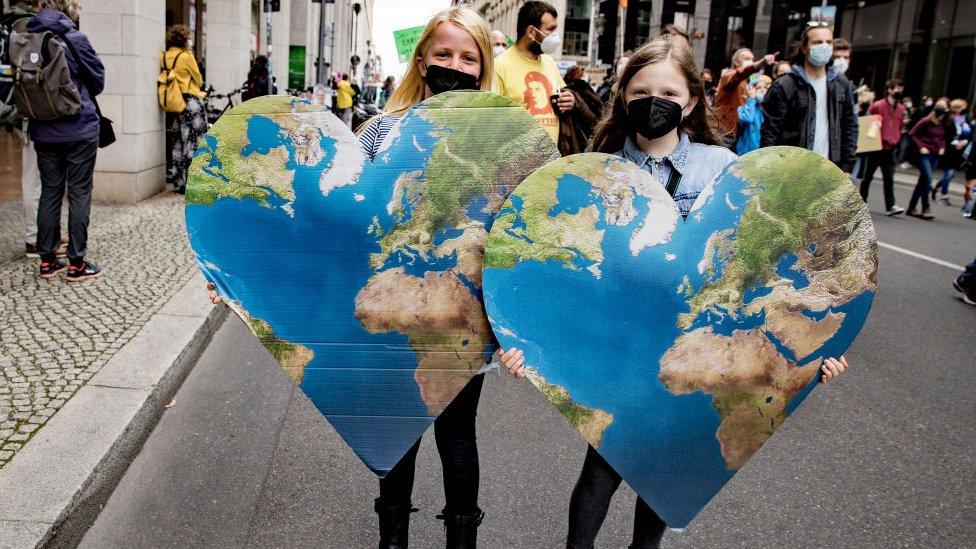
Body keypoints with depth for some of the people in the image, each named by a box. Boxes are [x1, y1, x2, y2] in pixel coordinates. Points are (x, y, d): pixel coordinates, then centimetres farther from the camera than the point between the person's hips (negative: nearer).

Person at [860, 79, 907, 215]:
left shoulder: (901, 109, 8)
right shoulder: (877, 106, -8)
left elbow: (900, 127, 18)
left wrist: (895, 140, 7)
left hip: (890, 149, 4)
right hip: (875, 148, -4)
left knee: (889, 179, -2)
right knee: (868, 176, 7)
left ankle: (890, 206, -6)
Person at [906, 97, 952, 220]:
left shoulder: (947, 124, 4)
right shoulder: (927, 121, -11)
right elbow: (912, 134, -7)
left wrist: (942, 147, 6)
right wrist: (921, 147, -12)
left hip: (935, 155, 5)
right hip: (924, 154, -5)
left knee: (923, 181, 8)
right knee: (928, 180, -14)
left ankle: (911, 208, 16)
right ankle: (925, 209, -5)